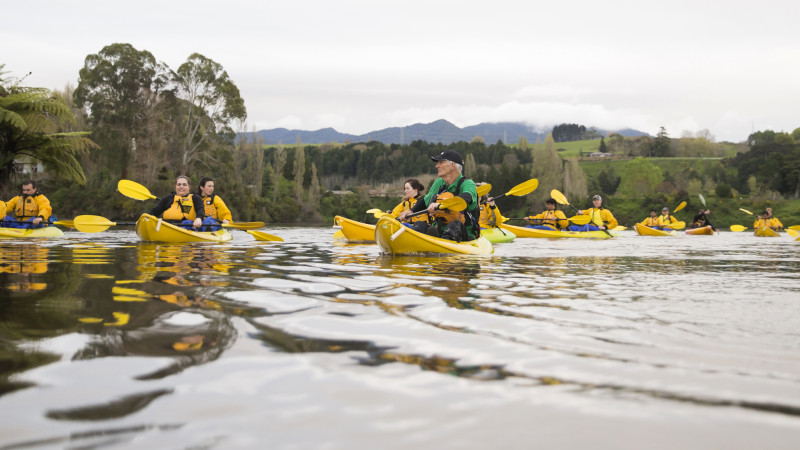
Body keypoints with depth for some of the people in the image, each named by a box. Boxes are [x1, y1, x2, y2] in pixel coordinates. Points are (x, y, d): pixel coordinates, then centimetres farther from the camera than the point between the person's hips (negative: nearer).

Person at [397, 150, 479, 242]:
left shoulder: (468, 184, -7)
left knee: (455, 224, -36)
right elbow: (425, 201, 29)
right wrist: (411, 212, 8)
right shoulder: (438, 183, 13)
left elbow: (466, 198, -32)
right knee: (420, 225, -19)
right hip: (440, 230, 5)